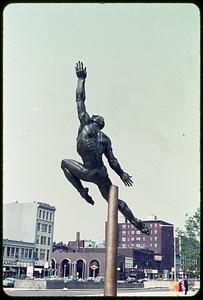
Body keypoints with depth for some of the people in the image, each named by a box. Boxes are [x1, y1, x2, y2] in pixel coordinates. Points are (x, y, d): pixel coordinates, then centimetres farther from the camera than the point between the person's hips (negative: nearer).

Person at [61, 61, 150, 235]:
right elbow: (112, 161, 8)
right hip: (101, 174, 5)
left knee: (65, 163, 22)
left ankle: (82, 191, 13)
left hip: (88, 173, -5)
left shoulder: (86, 123, 0)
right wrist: (122, 174, 20)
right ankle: (137, 223, 18)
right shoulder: (106, 139, 11)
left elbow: (80, 99, 2)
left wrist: (81, 79, 10)